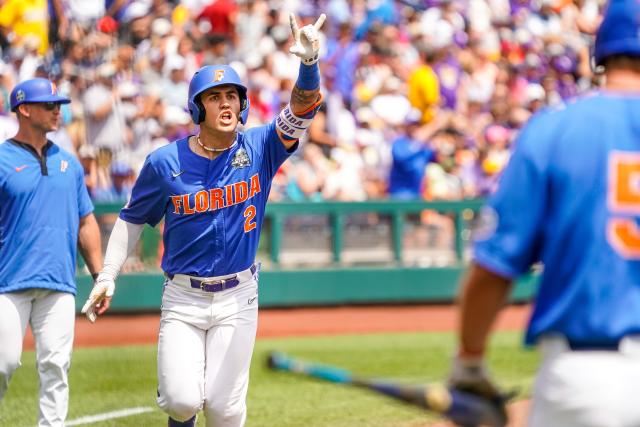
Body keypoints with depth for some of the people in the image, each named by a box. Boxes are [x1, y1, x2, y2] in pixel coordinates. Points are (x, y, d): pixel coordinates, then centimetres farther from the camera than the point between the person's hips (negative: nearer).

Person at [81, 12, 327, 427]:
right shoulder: (166, 162, -6)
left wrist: (308, 62, -39)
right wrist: (108, 276, 0)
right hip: (183, 298, 0)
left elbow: (302, 109, -20)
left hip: (238, 298, 1)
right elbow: (133, 219, 7)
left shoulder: (259, 148, -5)